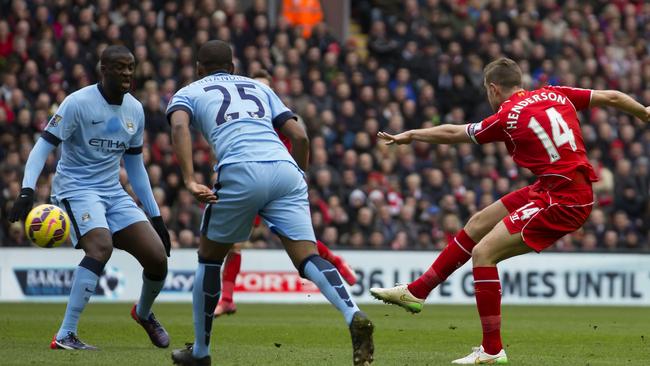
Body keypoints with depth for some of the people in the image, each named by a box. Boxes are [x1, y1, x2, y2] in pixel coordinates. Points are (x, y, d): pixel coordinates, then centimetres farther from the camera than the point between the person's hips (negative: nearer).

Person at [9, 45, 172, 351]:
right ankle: (65, 336, -31)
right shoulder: (79, 102, -13)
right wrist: (27, 191, -30)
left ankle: (144, 313, 29)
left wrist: (155, 216, 17)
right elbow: (43, 145, -16)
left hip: (113, 192, 6)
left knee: (158, 256, -5)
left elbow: (135, 167, 17)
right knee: (101, 246, -32)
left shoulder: (135, 110, 8)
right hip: (76, 188, -6)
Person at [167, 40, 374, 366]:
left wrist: (190, 181, -12)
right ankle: (354, 316, -31)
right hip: (285, 170, 3)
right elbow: (299, 136, 21)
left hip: (240, 174, -2)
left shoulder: (188, 93, 23)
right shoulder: (258, 87, 32)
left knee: (209, 257, 18)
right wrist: (299, 177, 34)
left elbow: (180, 127, -2)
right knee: (306, 257, -5)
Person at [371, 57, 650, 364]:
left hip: (561, 203, -9)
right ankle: (416, 292, 28)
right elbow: (612, 97, 10)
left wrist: (409, 136, 15)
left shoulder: (507, 118, -11)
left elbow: (452, 133, 0)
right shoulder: (556, 95, 6)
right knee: (478, 223, 17)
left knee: (483, 253, -7)